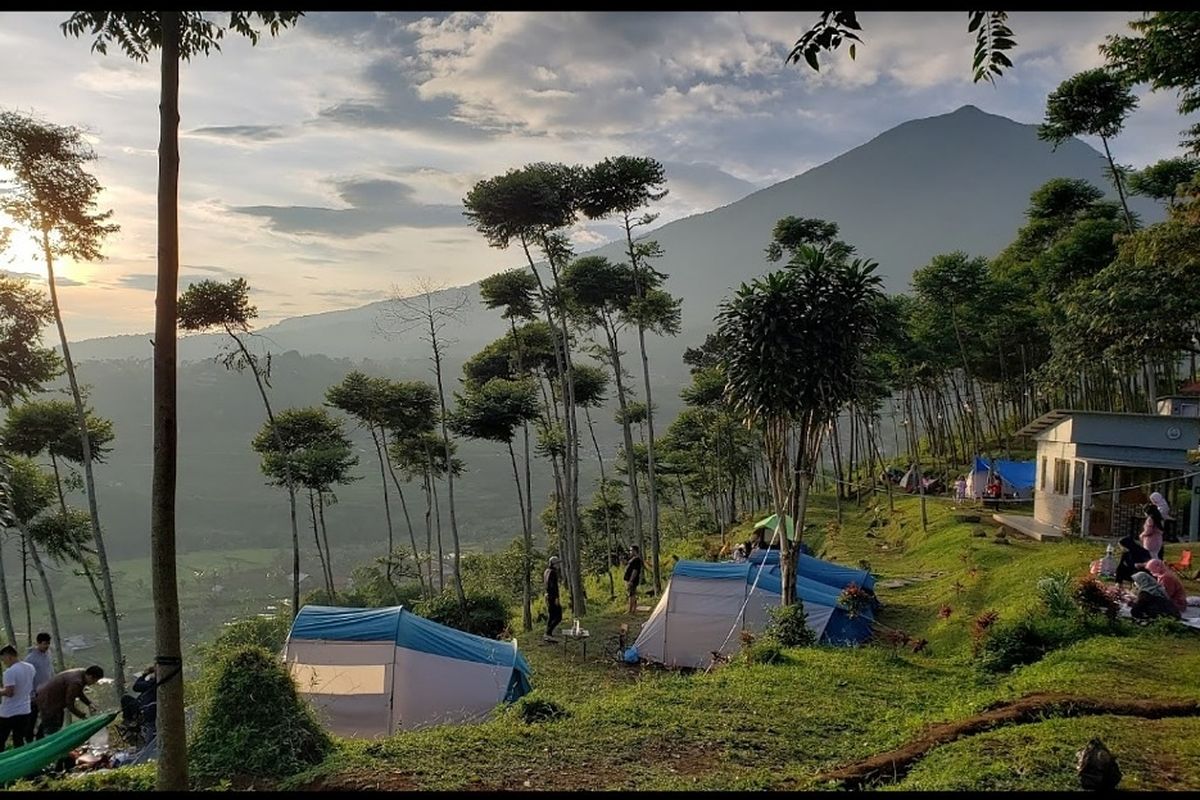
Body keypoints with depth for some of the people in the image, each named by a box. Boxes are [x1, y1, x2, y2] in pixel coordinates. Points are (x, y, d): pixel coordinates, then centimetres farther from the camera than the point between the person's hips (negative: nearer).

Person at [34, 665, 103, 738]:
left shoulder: (81, 674, -4)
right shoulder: (76, 682, -33)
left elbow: (79, 693, 15)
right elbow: (70, 705, -25)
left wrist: (89, 703, 3)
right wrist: (83, 716, -16)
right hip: (48, 703, -10)